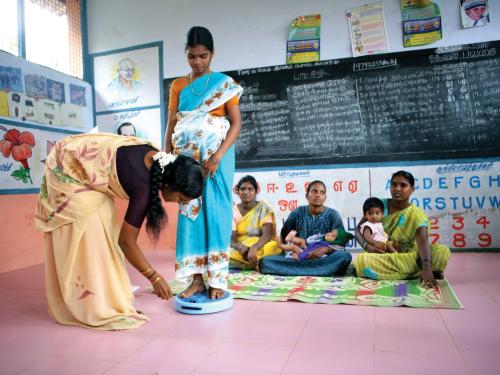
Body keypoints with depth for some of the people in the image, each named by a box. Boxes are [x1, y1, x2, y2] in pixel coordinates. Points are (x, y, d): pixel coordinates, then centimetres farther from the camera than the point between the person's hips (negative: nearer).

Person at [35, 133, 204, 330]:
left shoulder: (160, 161, -11)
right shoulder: (143, 186, -32)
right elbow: (127, 240, -24)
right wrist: (154, 277, -15)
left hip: (80, 162, 8)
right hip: (69, 171, -8)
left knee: (104, 233, 8)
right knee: (88, 236, -10)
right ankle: (95, 308, -3)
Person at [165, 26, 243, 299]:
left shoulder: (224, 83, 4)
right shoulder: (178, 86, 12)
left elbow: (236, 123, -3)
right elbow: (171, 126, 11)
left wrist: (218, 156, -16)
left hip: (216, 157, -3)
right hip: (187, 157, 3)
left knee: (215, 213, -3)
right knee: (190, 213, 0)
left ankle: (217, 279, 4)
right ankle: (197, 277, 6)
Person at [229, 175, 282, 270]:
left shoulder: (264, 208, -6)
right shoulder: (233, 211, 1)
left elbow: (267, 234, -20)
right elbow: (231, 239, -9)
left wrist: (253, 248, -41)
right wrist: (241, 248, -33)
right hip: (238, 249, 3)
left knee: (272, 247, -35)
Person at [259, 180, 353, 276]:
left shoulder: (332, 215, 2)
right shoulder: (298, 213, 6)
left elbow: (341, 240, -6)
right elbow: (284, 235, 10)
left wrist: (325, 249, -25)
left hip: (323, 258, -1)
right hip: (299, 257, 1)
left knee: (345, 256, -33)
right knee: (266, 261, -25)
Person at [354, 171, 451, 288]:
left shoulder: (417, 215, -9)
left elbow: (423, 242, -27)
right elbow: (358, 229, 0)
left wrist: (427, 265, -46)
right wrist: (366, 245, -21)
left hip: (408, 257, -2)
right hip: (383, 256, 2)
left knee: (442, 252, -25)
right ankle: (417, 273, -23)